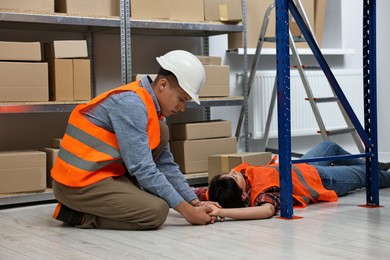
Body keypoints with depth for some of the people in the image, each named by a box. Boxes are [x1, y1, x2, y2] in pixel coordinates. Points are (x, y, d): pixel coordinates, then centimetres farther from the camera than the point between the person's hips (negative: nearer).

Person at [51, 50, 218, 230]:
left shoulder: (153, 108, 8)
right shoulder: (130, 104, -21)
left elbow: (166, 164, 12)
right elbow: (142, 168, -23)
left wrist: (195, 202, 4)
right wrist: (187, 211, -19)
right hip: (78, 184, -9)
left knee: (161, 132, 4)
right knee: (157, 211, -22)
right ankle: (80, 214, -7)